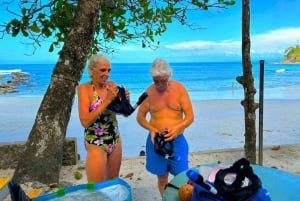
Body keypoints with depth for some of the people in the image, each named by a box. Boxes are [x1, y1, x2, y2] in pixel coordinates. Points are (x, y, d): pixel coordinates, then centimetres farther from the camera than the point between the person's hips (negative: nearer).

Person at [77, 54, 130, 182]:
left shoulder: (112, 85, 1)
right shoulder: (85, 88, -12)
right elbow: (85, 121, -22)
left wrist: (125, 100, -14)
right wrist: (107, 100, -25)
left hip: (115, 141, 5)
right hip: (95, 144, -5)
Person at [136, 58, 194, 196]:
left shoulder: (179, 89, -6)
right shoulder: (149, 92, -4)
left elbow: (190, 116, -6)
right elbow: (140, 116, 4)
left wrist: (177, 128, -24)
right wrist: (151, 129, -14)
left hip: (177, 140, -1)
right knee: (162, 178, 13)